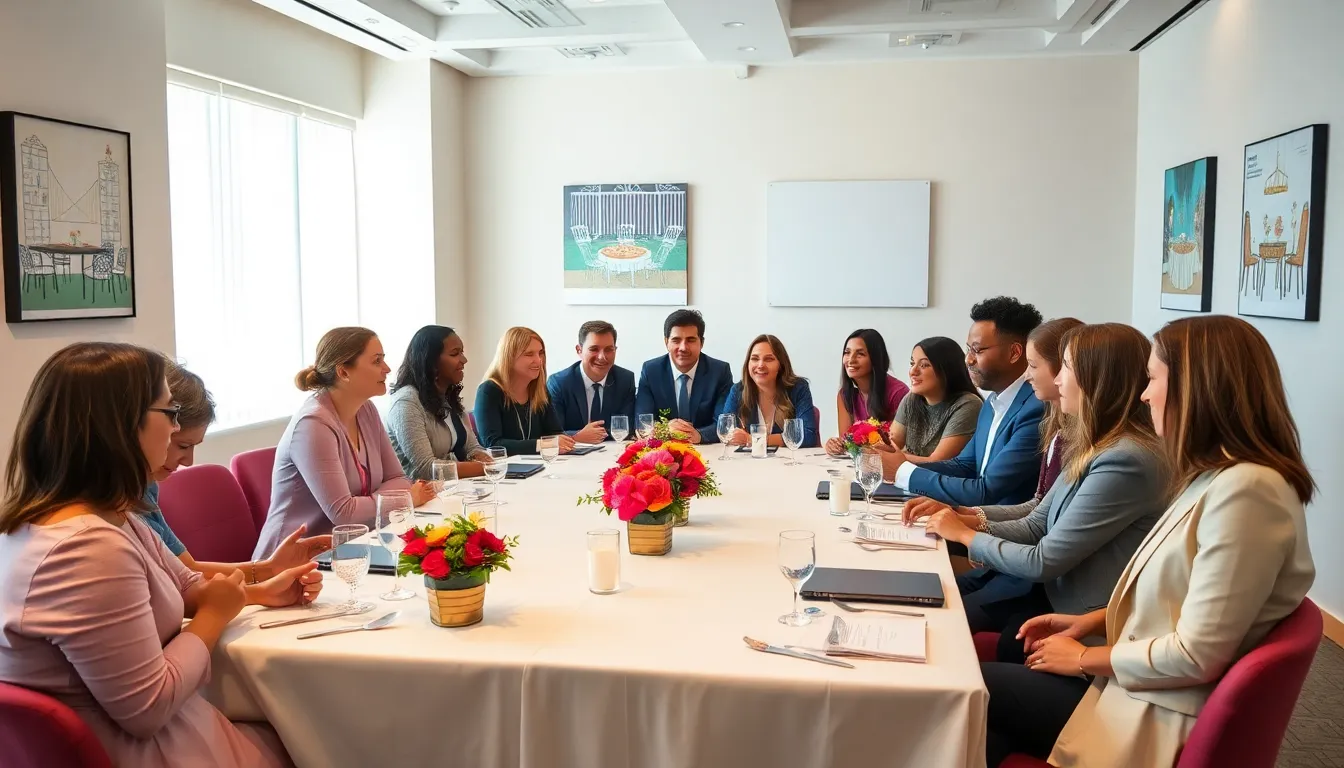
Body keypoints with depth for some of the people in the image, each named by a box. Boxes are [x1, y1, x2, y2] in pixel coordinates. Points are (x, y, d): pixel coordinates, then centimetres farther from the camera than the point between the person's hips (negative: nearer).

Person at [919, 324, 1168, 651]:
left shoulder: (1125, 462, -25)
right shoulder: (1093, 447, 5)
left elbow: (1043, 561, -22)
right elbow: (1035, 526, 9)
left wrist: (966, 535, -8)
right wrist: (971, 521, -7)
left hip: (1073, 612, -8)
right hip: (1051, 584, 8)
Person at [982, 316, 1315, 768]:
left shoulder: (1246, 489, -24)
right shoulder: (1218, 478, 7)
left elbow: (1197, 656, -25)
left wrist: (1084, 659, -12)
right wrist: (1091, 622, 5)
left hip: (1160, 718, -8)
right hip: (1137, 686, 8)